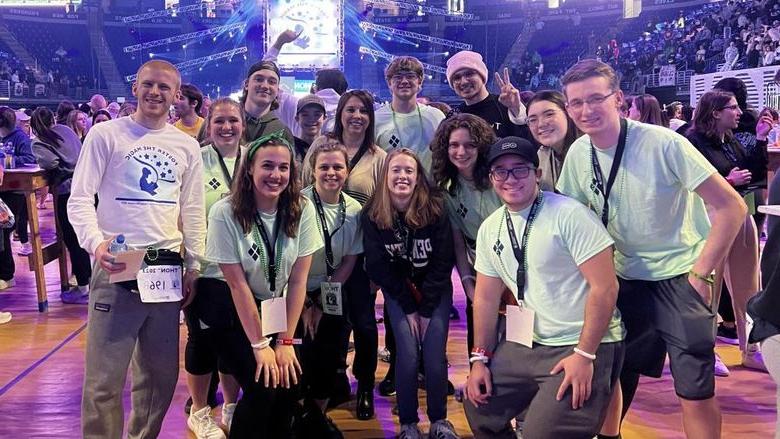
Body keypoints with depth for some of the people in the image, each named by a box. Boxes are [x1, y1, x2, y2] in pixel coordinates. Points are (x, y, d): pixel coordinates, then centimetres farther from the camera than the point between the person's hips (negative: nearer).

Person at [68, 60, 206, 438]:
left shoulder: (186, 146, 11)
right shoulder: (106, 134, 1)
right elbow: (79, 199, -4)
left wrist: (193, 266, 11)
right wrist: (96, 243, -22)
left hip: (167, 269, 4)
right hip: (116, 267, -4)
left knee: (162, 373, 12)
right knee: (104, 376, -3)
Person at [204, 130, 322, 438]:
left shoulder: (302, 210, -12)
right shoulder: (225, 213, -21)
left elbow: (298, 279, -9)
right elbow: (237, 284, -18)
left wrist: (285, 341, -11)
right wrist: (260, 346, -17)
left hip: (278, 311, 3)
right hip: (234, 314, -3)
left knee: (290, 382, -12)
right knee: (263, 387, -18)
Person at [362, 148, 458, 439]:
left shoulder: (435, 209, -13)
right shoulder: (372, 216, -11)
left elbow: (443, 262, -10)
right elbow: (378, 267, -7)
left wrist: (426, 309, -11)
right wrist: (409, 308, -9)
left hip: (436, 291, 0)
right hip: (398, 293, 0)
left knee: (434, 357, -10)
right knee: (407, 355, -11)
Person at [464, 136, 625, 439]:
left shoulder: (569, 215, -16)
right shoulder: (489, 229, 6)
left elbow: (605, 287, -18)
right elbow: (486, 298, 12)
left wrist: (585, 355, -19)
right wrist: (480, 358, 8)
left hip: (586, 346, -7)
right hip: (528, 345, 7)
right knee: (478, 407, 11)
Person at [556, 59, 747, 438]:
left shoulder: (663, 144, -19)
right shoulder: (578, 154, -4)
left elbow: (731, 206, -16)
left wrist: (700, 275, -16)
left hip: (679, 276, -5)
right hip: (625, 276, 5)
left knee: (695, 390, -6)